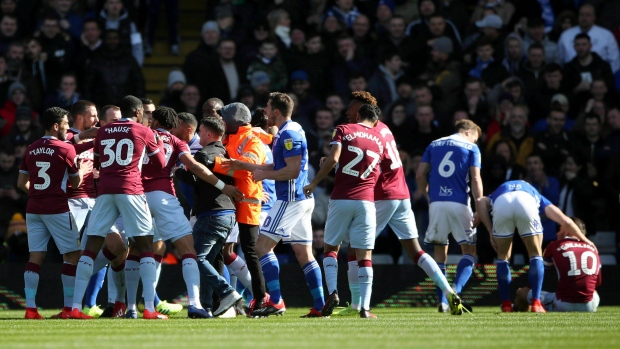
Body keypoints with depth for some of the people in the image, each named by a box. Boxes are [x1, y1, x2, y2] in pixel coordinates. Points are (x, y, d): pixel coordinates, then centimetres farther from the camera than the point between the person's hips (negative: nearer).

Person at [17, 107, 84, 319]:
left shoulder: (31, 150, 9)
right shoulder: (65, 149, -8)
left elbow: (21, 184, 12)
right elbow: (77, 182, 1)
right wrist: (81, 168, 19)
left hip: (34, 209, 5)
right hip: (57, 210, -5)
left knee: (35, 256, 5)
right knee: (72, 255, 3)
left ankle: (30, 307, -3)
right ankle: (69, 307, 0)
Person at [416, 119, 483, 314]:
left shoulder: (434, 145, 17)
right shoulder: (471, 148, 7)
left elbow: (420, 175, 11)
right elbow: (475, 178, -3)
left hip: (436, 203, 3)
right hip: (459, 203, -3)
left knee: (440, 251, 12)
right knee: (469, 250, 5)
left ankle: (442, 301, 5)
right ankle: (455, 291, -18)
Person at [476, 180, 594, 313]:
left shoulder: (496, 194, 43)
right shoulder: (536, 196, 41)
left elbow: (480, 202, 18)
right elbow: (566, 222, 31)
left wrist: (491, 231, 19)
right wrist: (584, 240, 45)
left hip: (501, 202, 1)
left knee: (503, 256, 20)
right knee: (536, 255, 18)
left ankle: (506, 304, 17)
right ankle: (536, 303, 10)